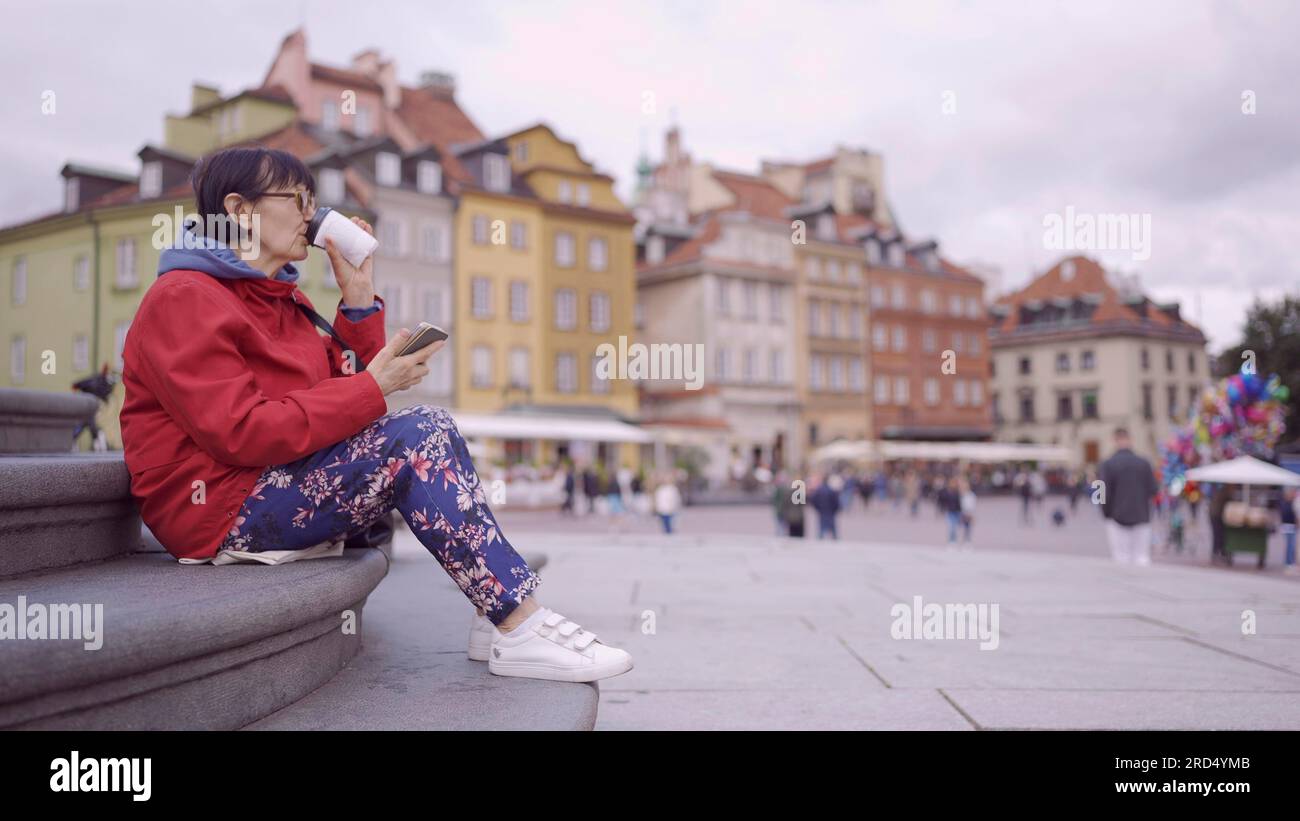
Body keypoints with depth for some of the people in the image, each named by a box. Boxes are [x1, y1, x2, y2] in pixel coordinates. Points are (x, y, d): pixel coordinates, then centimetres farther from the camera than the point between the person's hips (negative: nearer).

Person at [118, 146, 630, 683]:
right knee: (418, 436, -23)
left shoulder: (276, 298, 17)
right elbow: (241, 432, -23)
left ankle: (498, 615, -12)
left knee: (428, 432, -1)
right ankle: (521, 630, -23)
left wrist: (358, 295, 4)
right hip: (221, 506, -10)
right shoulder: (184, 298, -12)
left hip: (284, 482, 10)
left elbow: (340, 388, 13)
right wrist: (374, 388, -22)